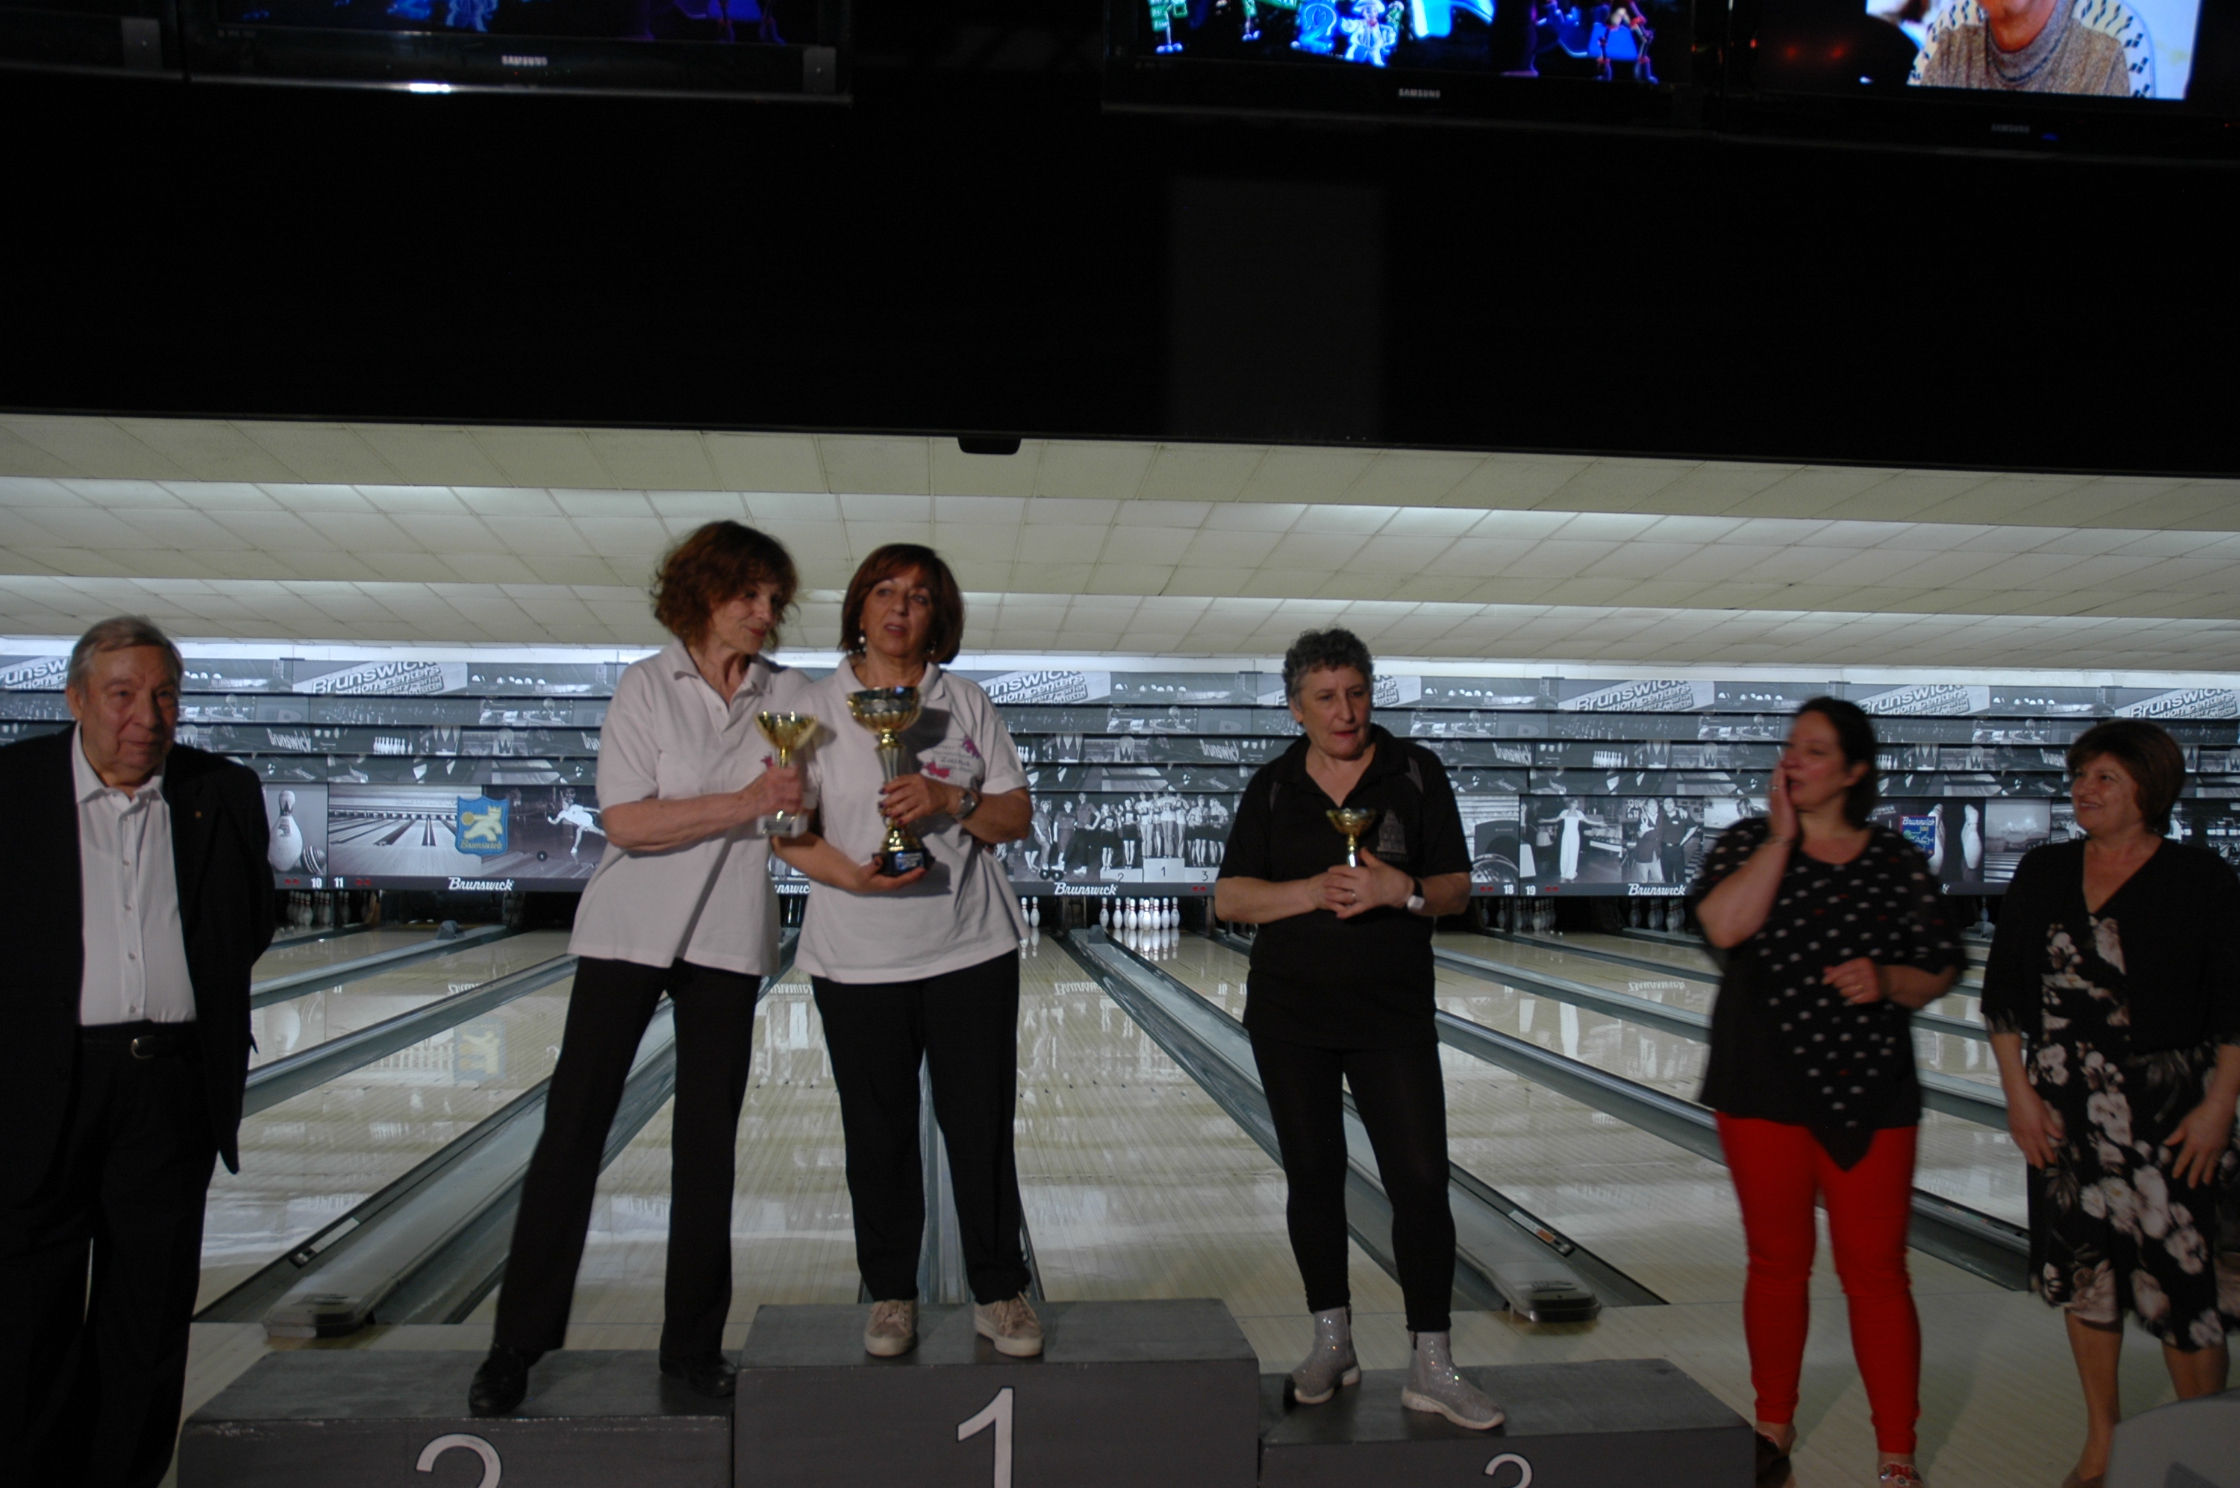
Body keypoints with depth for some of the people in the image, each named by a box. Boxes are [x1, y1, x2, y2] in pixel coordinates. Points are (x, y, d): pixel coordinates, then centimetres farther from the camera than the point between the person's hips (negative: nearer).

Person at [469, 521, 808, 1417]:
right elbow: (624, 820, -15)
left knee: (707, 1144, 7)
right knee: (572, 1132, 0)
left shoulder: (789, 696, 5)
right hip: (629, 928, -2)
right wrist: (741, 805, -19)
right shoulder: (647, 685, -4)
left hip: (728, 939, 2)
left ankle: (694, 1344, 18)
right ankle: (517, 1344, 12)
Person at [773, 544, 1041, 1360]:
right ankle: (891, 1294, 24)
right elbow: (788, 829, -1)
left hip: (971, 951, 1)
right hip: (857, 957, 0)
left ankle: (1000, 1292, 18)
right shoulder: (817, 708, 2)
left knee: (982, 1127, 4)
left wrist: (951, 801, -15)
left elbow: (1017, 815, 4)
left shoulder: (967, 704, 5)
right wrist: (850, 874, -18)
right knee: (878, 1135, 8)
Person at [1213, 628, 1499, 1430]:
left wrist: (1401, 890, -20)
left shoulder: (1415, 773, 0)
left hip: (1392, 1017, -1)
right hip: (1290, 1014, 1)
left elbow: (1455, 889, 1)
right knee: (1313, 1176, 9)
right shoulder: (1273, 786, 3)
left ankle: (1430, 1365, 5)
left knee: (1420, 1181, -5)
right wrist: (1313, 891, -17)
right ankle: (1332, 1341, 25)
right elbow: (1230, 897, -1)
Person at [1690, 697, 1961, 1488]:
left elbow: (1939, 974, 6)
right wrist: (1781, 836, -14)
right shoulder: (1748, 842, 1)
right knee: (1778, 1263, 12)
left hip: (1870, 1093, 0)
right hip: (1765, 1088, 0)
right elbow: (1726, 927, -18)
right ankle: (1774, 1424, 29)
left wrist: (1887, 980, -14)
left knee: (1875, 1272, 2)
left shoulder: (1896, 860, 2)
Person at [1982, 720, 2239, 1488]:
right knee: (2085, 1268, 11)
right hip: (2064, 1106, 3)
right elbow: (2003, 992, 6)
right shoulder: (2043, 874, 5)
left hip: (2166, 1107, -3)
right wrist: (2018, 1092, 0)